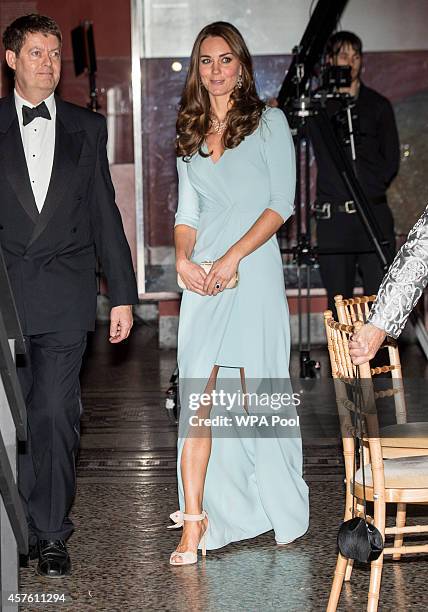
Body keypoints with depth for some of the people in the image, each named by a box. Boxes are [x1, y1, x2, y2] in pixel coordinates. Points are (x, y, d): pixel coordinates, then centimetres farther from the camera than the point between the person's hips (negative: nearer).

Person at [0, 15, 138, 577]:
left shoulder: (87, 128, 12)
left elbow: (105, 214, 12)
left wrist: (122, 294, 9)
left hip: (64, 297, 1)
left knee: (56, 415, -1)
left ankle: (52, 535, 10)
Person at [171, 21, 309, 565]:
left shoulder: (269, 122, 4)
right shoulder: (190, 134, 17)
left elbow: (282, 203, -3)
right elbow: (187, 212, 16)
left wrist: (232, 258, -13)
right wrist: (183, 258, -5)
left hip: (253, 273, -3)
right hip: (201, 279, 3)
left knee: (257, 396, 1)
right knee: (197, 401, -5)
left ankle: (280, 508, 18)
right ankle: (194, 522, -5)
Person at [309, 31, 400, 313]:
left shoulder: (378, 105, 15)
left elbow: (391, 160, 14)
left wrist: (371, 189, 4)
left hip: (375, 213, 1)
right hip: (333, 216, -1)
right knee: (339, 304, -1)